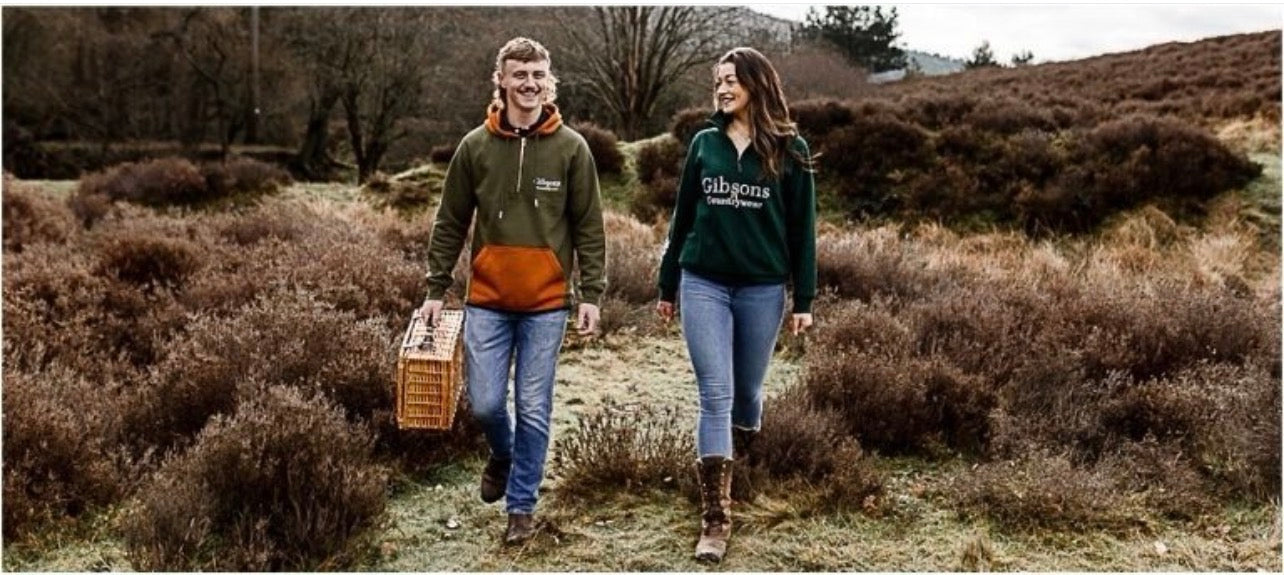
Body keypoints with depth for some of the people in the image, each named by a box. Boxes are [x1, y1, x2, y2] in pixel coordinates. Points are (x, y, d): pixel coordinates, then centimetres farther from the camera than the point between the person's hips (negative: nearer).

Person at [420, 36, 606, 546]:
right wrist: (436, 290, 5)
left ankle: (521, 507, 19)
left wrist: (591, 295, -4)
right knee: (485, 403, 3)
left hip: (547, 303, -1)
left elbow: (589, 229, 1)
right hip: (487, 301, 1)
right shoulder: (475, 146, 1)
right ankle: (502, 455, 37)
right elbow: (450, 224, 7)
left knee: (533, 410, 4)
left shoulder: (571, 148, -2)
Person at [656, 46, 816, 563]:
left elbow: (801, 229, 1)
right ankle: (715, 518, -6)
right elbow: (682, 218, 12)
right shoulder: (704, 143, 6)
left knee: (747, 391, 12)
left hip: (762, 289, -1)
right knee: (715, 396, -6)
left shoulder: (789, 150, 0)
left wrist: (804, 299, -2)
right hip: (703, 284, 1)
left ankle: (741, 468, 41)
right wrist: (667, 286, 13)